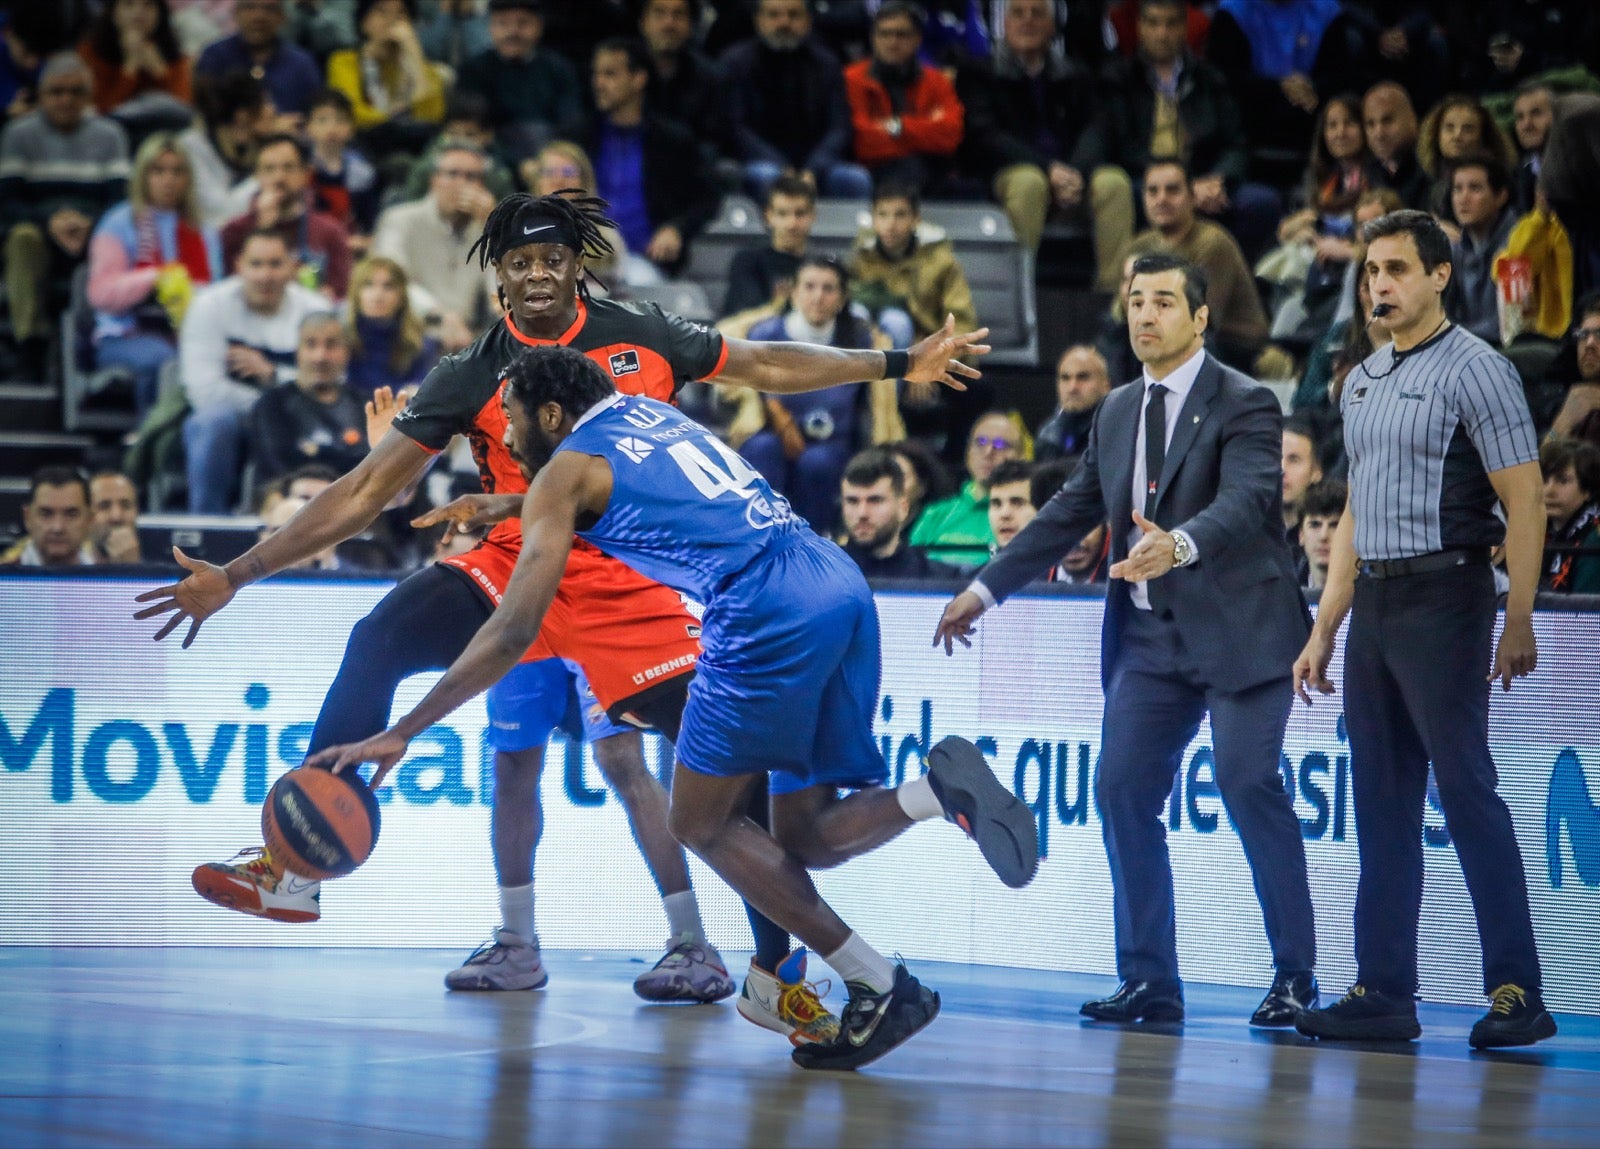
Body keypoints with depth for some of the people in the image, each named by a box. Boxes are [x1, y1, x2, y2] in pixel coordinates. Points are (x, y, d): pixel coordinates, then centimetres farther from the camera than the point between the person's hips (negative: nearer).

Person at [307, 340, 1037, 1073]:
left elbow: (514, 630, 1)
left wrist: (401, 733, 4)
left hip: (769, 610, -8)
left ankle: (877, 986, -2)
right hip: (843, 585, 8)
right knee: (804, 838, 14)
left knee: (700, 823, 7)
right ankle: (937, 788, -15)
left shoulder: (567, 469, 8)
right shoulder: (648, 411, 29)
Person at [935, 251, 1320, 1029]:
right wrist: (986, 588, 19)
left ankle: (1295, 977, -5)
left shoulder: (1243, 405, -7)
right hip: (1148, 636, 7)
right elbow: (1073, 511, 21)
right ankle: (1149, 981, 7)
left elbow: (1247, 500, -24)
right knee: (1122, 791, -1)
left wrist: (1180, 545, -43)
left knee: (1248, 783, -15)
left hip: (1237, 630, -7)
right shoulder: (1118, 411, 14)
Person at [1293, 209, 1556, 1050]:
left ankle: (1517, 994, -8)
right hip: (1373, 603, 8)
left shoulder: (1474, 369, -7)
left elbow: (1523, 499, -11)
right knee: (1382, 805, 8)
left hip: (1444, 595, -8)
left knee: (1467, 793, -10)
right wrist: (1324, 631, 17)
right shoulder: (1362, 382, 16)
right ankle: (1383, 995, 10)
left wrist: (1518, 621, -17)